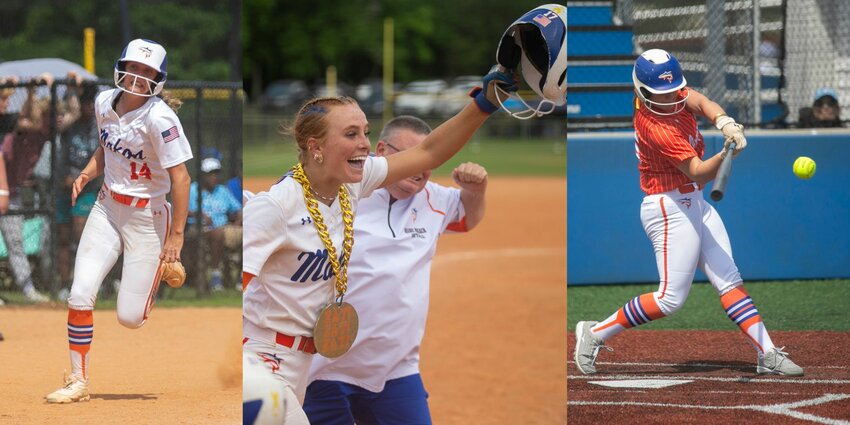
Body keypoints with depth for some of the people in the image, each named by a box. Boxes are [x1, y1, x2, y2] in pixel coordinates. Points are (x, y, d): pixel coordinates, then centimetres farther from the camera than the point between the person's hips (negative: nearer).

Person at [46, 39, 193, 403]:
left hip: (147, 217, -5)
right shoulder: (105, 103, -1)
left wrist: (176, 235, -23)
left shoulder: (159, 117, -22)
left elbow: (180, 177, -22)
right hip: (107, 208, 5)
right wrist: (87, 173, 0)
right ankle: (78, 380, 5)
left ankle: (156, 273, 32)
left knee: (130, 317, -3)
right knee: (80, 295, -9)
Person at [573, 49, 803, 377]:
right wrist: (726, 154, -50)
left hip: (694, 203, 9)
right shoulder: (656, 127, -26)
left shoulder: (671, 90, -2)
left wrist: (724, 122, -39)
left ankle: (768, 354, 5)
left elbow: (700, 102, -18)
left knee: (729, 281, 6)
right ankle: (595, 333, 5)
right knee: (671, 298, -7)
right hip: (671, 210, -9)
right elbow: (697, 172, -30)